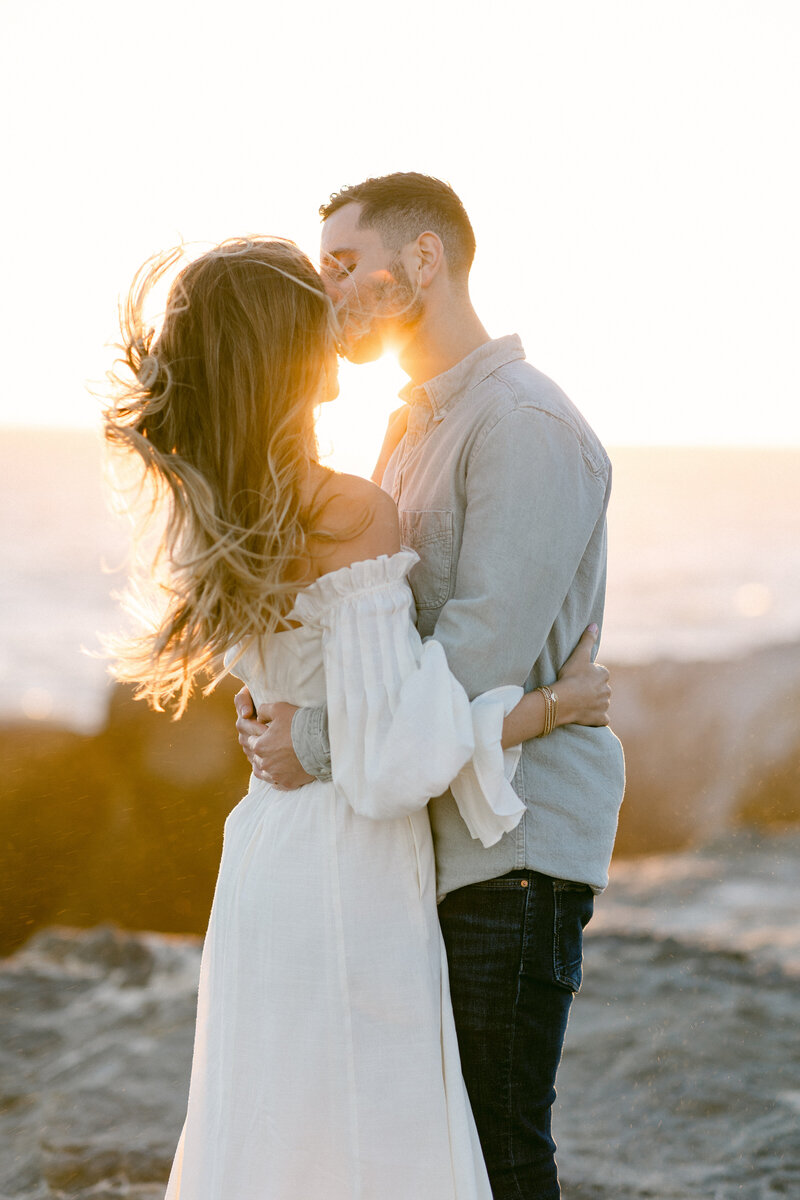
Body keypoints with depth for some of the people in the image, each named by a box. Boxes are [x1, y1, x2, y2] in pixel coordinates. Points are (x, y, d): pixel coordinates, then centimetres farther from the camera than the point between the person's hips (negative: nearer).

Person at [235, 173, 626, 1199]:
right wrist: (281, 691, 2)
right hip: (432, 831, 9)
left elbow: (483, 655, -23)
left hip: (514, 845, -9)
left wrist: (318, 742, -18)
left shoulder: (526, 426, -15)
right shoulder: (414, 424, 17)